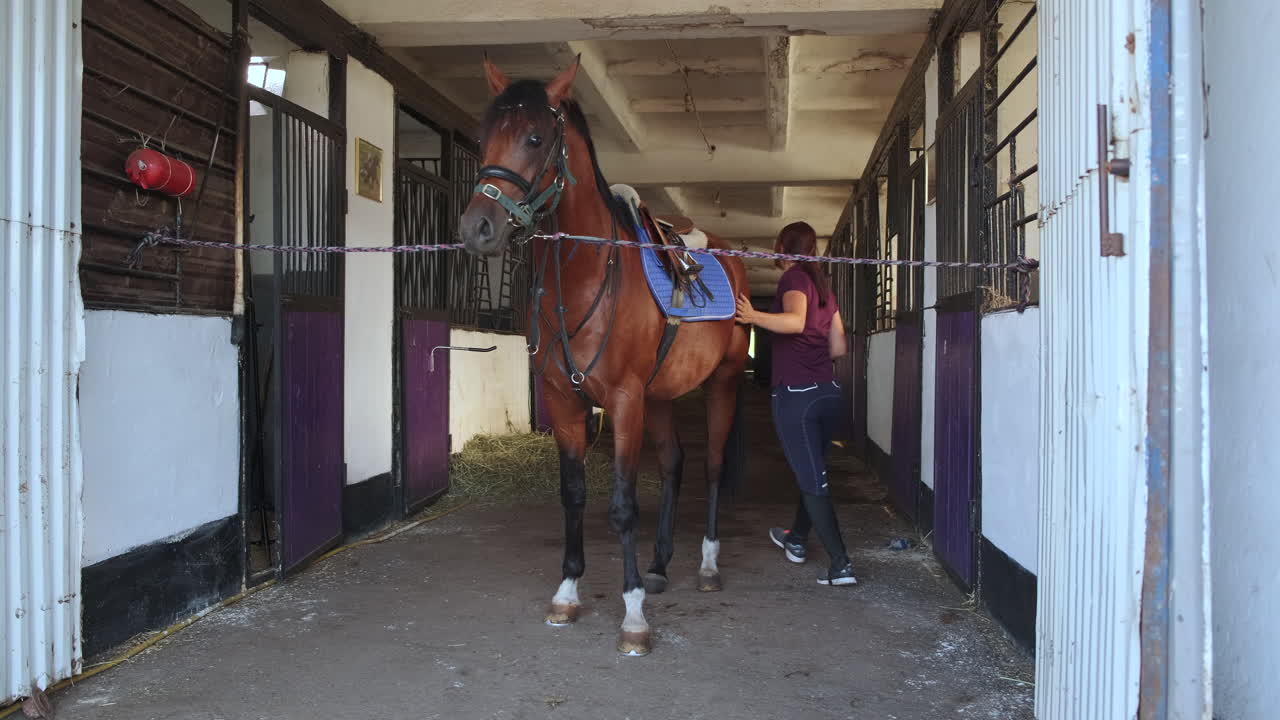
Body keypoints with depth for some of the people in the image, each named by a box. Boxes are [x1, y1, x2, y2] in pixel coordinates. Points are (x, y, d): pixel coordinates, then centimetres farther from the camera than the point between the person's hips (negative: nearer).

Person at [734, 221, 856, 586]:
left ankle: (841, 565, -4)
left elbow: (796, 321, -28)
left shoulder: (793, 277, -7)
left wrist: (754, 317, -36)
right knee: (813, 471, 23)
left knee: (812, 481, -2)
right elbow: (839, 346, 17)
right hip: (829, 392, 8)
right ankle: (796, 539, 43)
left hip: (795, 394, -8)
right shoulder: (823, 285, 15)